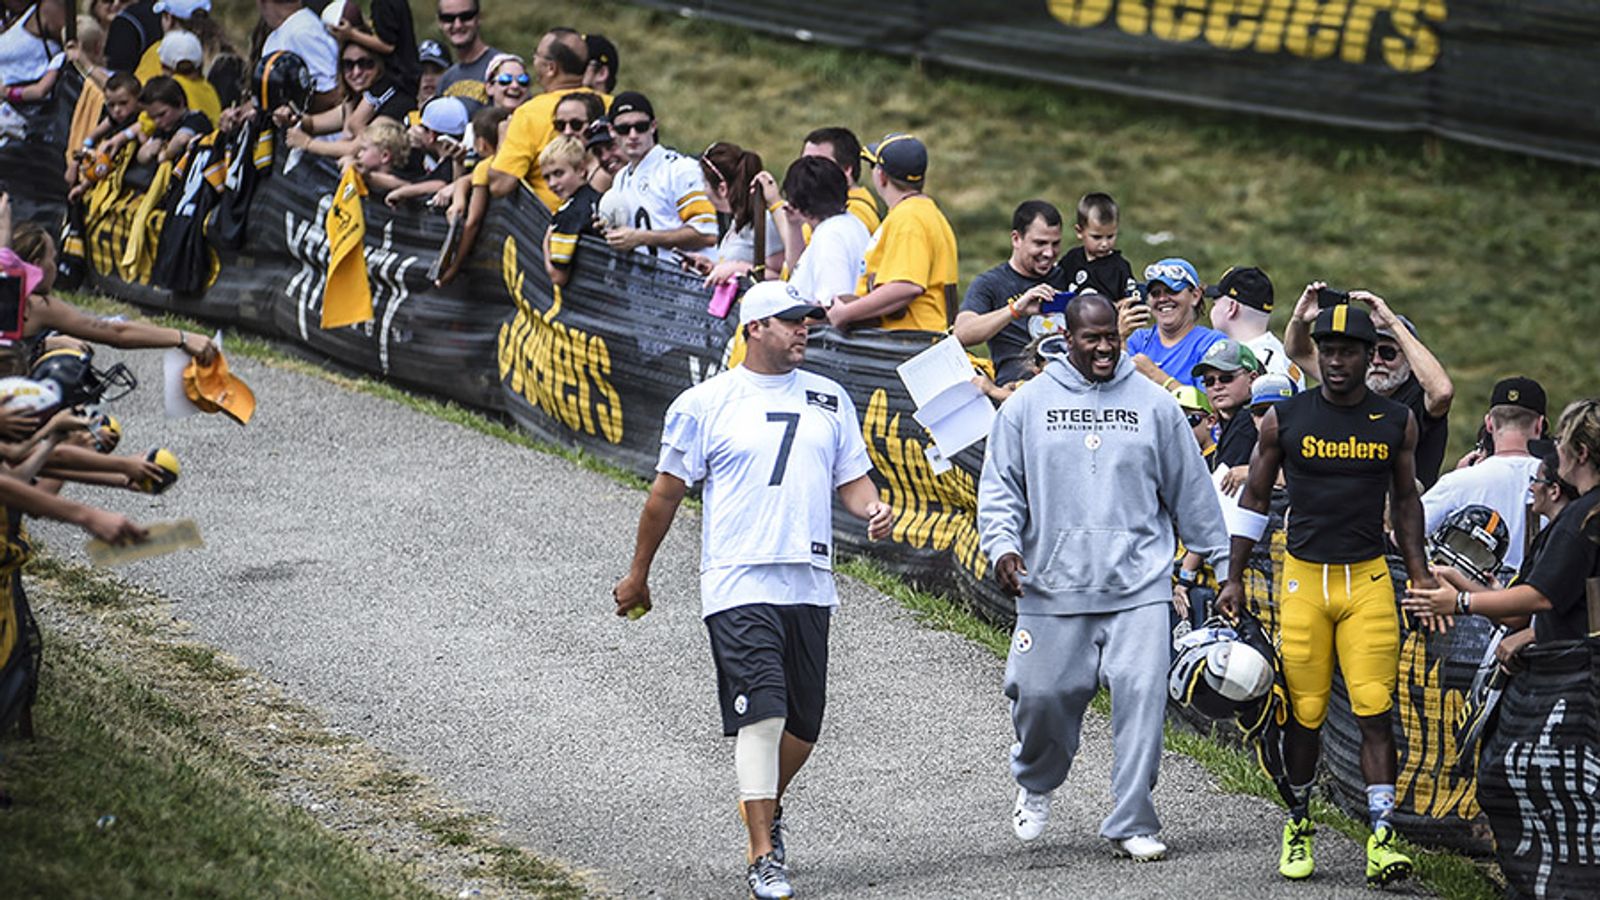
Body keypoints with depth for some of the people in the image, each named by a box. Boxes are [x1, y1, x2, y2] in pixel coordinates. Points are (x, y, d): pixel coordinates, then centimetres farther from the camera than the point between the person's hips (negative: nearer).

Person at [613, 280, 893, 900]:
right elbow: (667, 492, 7)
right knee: (762, 714, -15)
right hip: (738, 585, -5)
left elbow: (851, 478, 18)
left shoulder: (829, 400, 14)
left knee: (803, 724, 10)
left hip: (810, 584, 5)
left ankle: (766, 808, 38)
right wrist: (638, 575, 13)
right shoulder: (704, 404, 0)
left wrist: (872, 510, -6)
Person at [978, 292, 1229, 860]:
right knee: (1042, 695, 1)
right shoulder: (1027, 405, 7)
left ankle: (1131, 824, -4)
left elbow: (1191, 490, 14)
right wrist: (1003, 545, -10)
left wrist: (1222, 565, 16)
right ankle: (1036, 784, 33)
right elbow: (1000, 487, 8)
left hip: (1139, 585, 0)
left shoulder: (1153, 404, 9)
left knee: (1141, 695, -11)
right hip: (1053, 586, 0)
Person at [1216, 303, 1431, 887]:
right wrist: (1233, 577, 5)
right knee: (1303, 713, 3)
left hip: (1369, 580, 0)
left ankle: (1381, 839, -11)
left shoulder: (1397, 422, 4)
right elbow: (1254, 499, 9)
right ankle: (1298, 824, 22)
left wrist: (1419, 572, 10)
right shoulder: (1284, 419, 0)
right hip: (1302, 576, 0)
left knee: (1375, 710, -9)